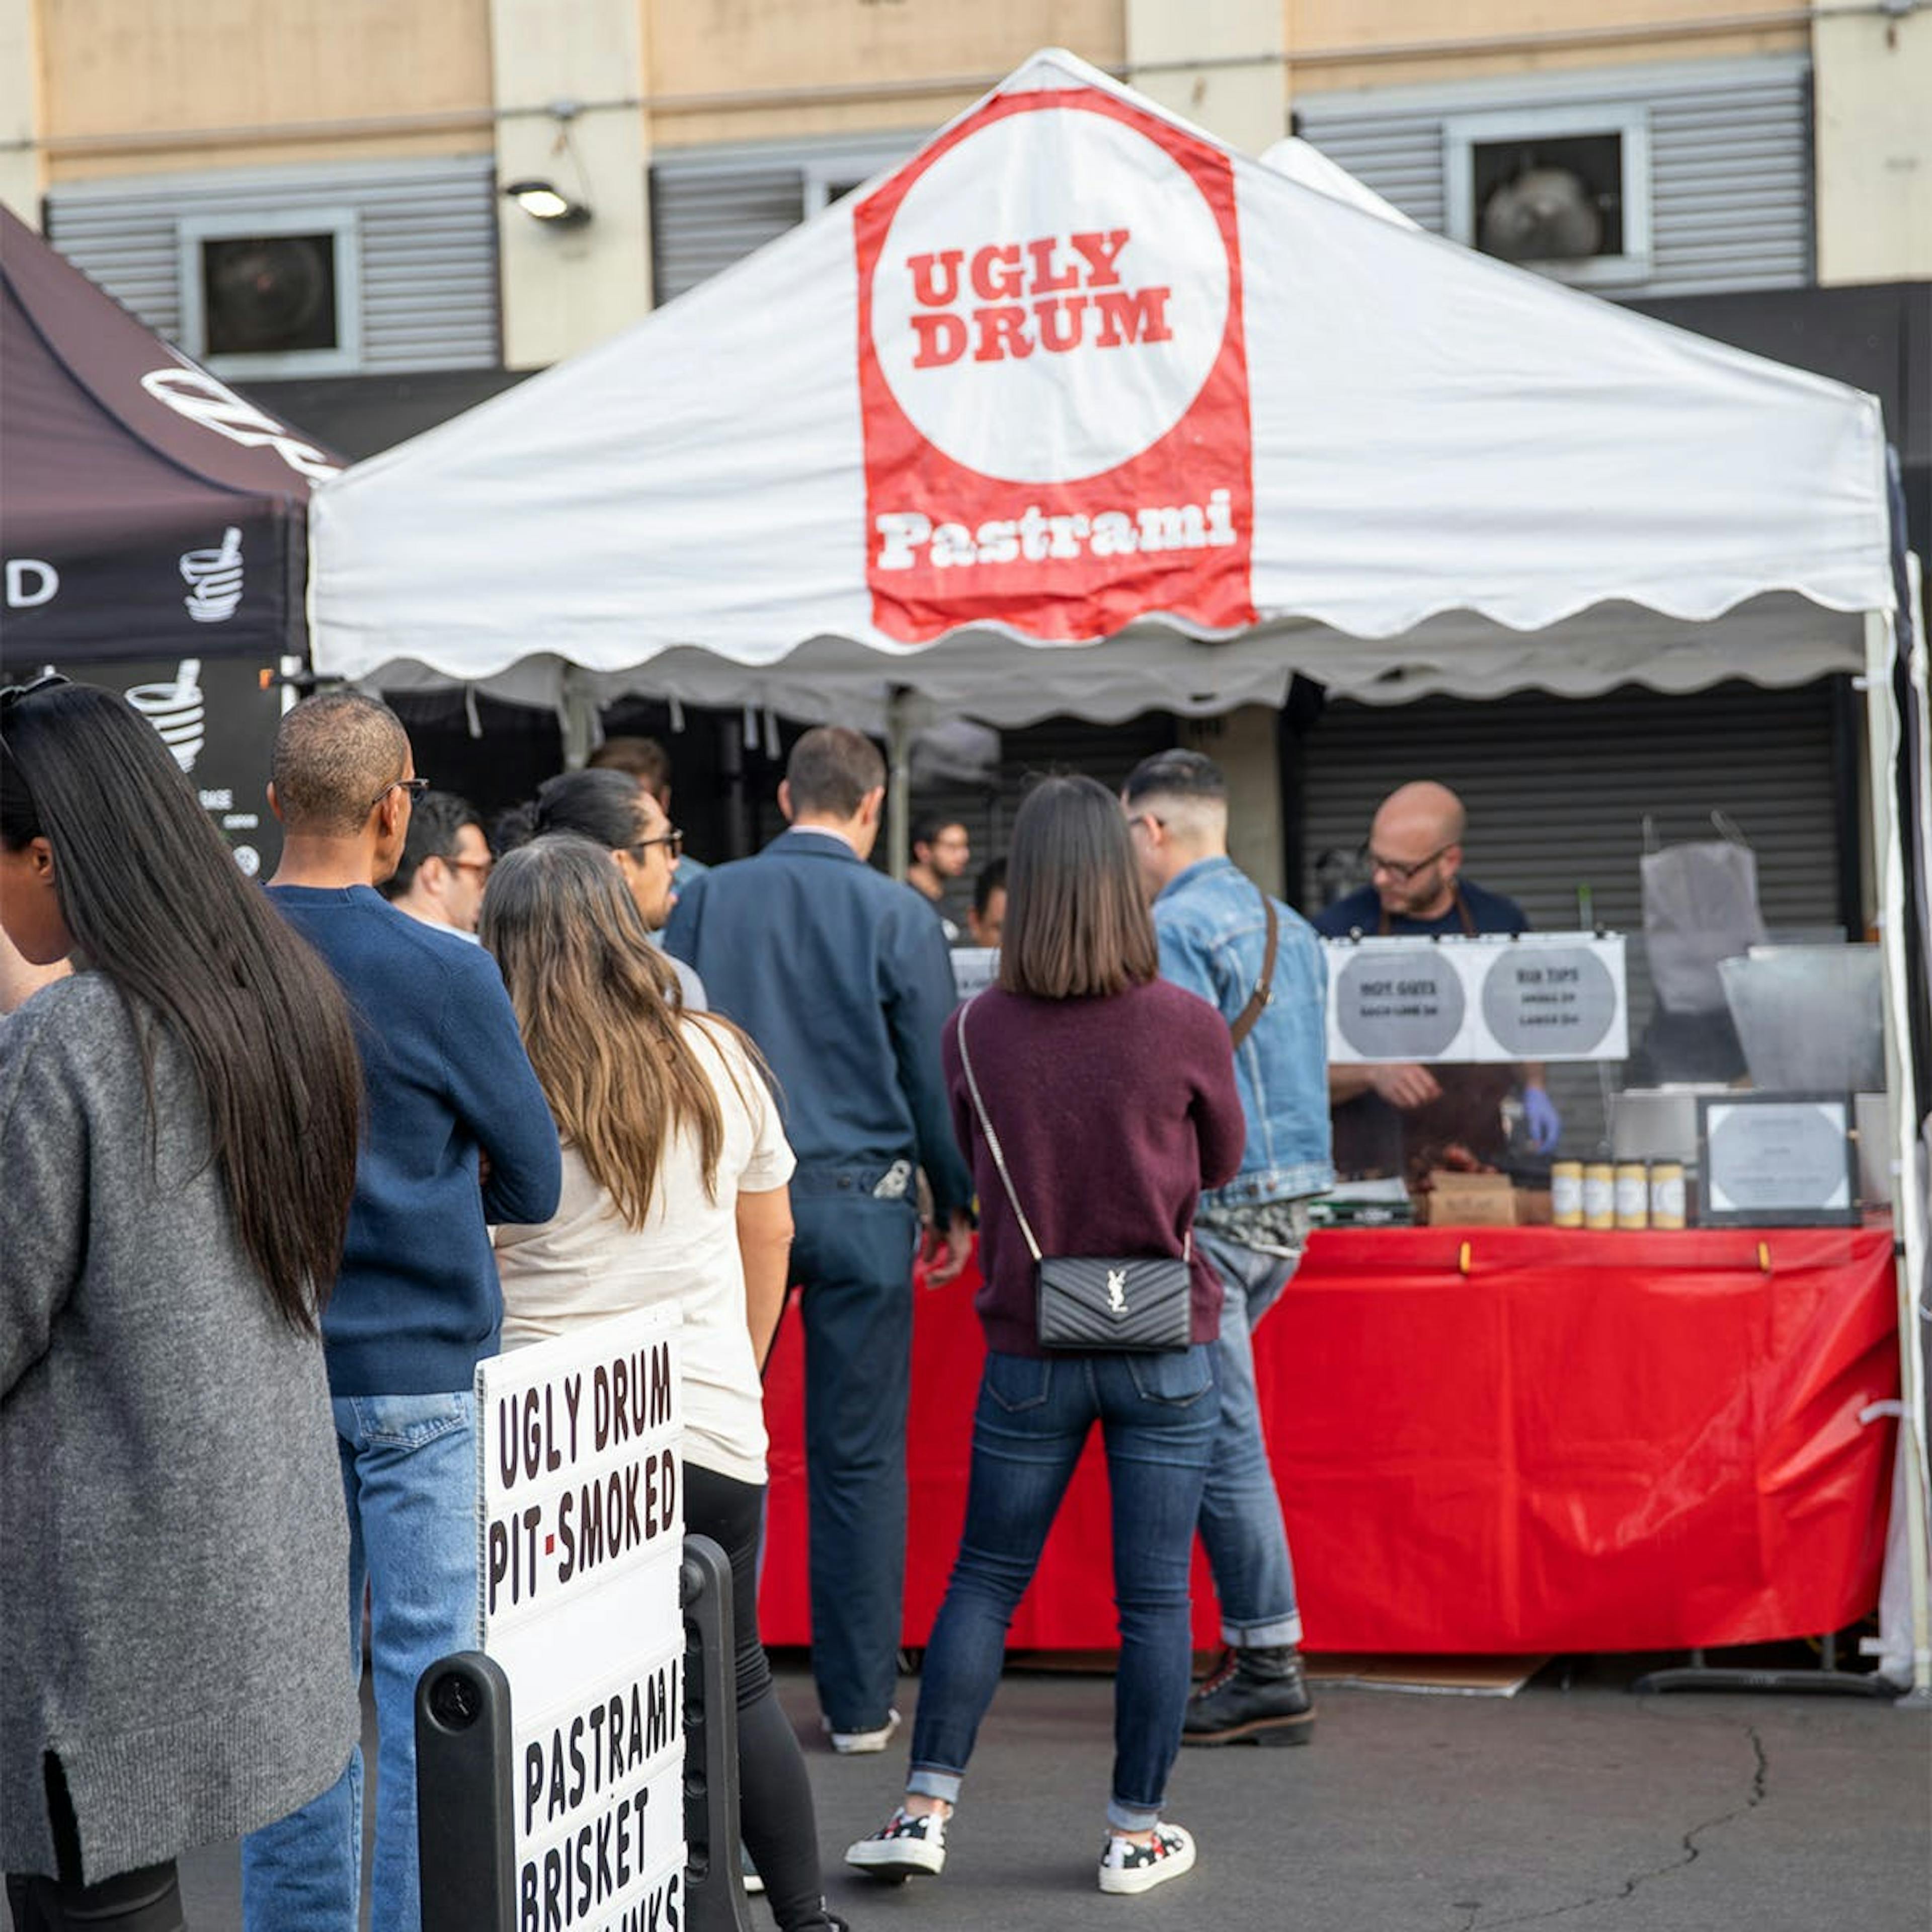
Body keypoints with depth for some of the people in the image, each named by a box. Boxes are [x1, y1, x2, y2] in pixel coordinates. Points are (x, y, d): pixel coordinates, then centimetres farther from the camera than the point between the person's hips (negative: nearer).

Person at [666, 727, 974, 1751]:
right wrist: (957, 1205, 12)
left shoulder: (706, 902, 3)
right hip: (859, 1198, -2)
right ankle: (859, 1699, 10)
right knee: (859, 1457, 4)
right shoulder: (897, 916, -4)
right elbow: (934, 1076, 0)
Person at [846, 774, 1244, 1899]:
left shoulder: (976, 1033, -6)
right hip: (1167, 1351, -1)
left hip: (1030, 1350, 2)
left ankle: (925, 1809, 14)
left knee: (986, 1580, 13)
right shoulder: (1187, 1027, -11)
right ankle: (1138, 1833, 14)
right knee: (1154, 1594, 7)